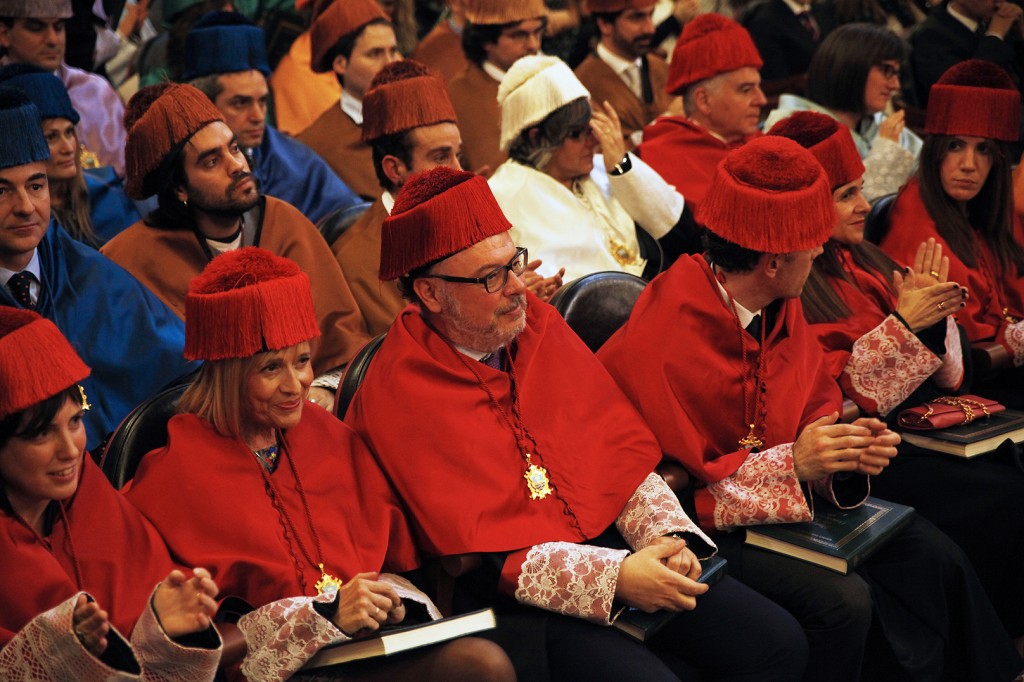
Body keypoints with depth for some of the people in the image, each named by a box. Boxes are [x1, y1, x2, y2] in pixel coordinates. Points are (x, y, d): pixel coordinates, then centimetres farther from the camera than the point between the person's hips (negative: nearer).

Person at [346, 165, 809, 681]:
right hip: (503, 598, -6)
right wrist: (613, 577, -24)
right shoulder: (396, 395, -13)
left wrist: (666, 537, -10)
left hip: (606, 544, 6)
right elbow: (477, 550, -16)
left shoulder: (538, 324, 6)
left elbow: (620, 451, 8)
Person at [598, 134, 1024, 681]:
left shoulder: (782, 308, 0)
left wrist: (848, 450, -14)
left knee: (933, 558, -2)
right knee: (841, 600, -27)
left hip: (789, 504, 8)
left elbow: (817, 406, 10)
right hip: (706, 528, -8)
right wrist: (792, 463, -27)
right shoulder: (658, 343, -25)